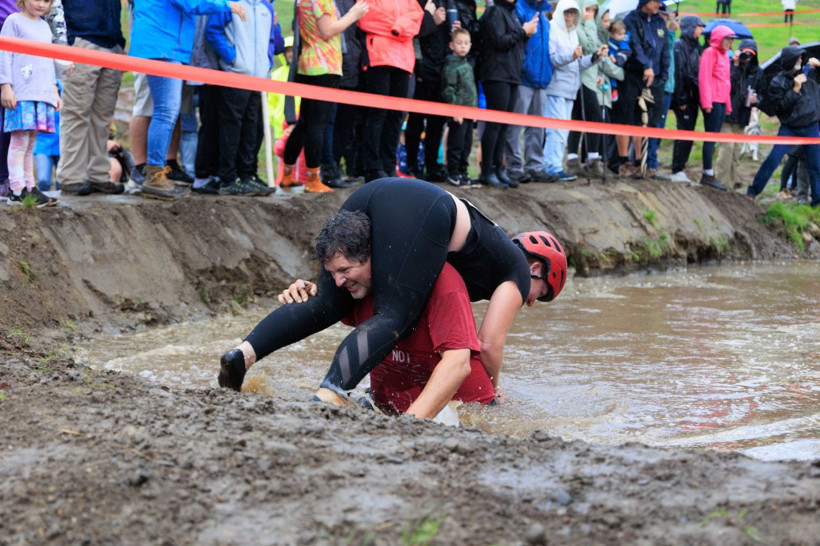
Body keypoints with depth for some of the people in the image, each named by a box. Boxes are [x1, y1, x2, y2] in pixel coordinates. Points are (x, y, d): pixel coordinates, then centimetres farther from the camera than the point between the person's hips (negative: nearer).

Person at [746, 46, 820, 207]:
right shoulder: (777, 83, -8)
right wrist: (795, 89, -22)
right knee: (773, 159, -10)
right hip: (789, 128, -3)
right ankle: (752, 192, 0)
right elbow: (781, 106, -14)